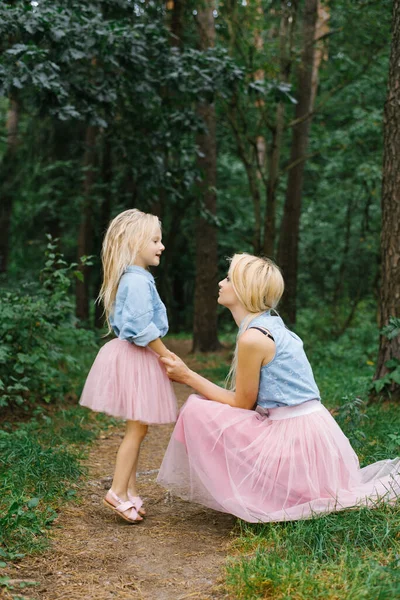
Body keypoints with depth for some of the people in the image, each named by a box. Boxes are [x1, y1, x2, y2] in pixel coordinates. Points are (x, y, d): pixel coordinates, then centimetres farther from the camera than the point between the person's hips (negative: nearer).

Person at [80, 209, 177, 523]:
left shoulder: (136, 278, 13)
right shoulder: (137, 281, -19)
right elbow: (142, 328, -23)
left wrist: (163, 356, 16)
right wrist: (167, 356, -15)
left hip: (135, 356, 10)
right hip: (136, 358, -10)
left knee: (137, 428, 13)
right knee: (138, 427, -4)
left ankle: (130, 490, 20)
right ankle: (118, 492, 2)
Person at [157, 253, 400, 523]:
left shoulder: (252, 338, -16)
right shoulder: (270, 325, 12)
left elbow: (241, 404, -7)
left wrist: (187, 376, -3)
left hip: (293, 436, -8)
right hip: (312, 427, 8)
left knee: (198, 411, -9)